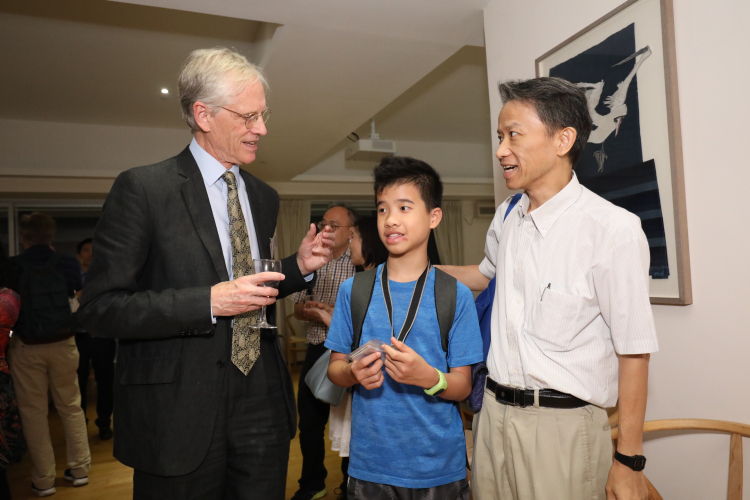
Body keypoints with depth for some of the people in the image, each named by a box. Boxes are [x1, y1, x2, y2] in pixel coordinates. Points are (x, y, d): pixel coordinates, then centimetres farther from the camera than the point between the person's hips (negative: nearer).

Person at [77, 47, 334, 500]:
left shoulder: (264, 197, 10)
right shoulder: (142, 189, -10)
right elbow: (98, 308, -13)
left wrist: (299, 267, 0)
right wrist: (208, 302, -22)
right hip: (180, 414, -5)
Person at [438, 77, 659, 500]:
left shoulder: (614, 229, -16)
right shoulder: (506, 217, 5)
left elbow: (634, 351, -13)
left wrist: (629, 460, -10)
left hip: (563, 425, -5)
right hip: (494, 414, 6)